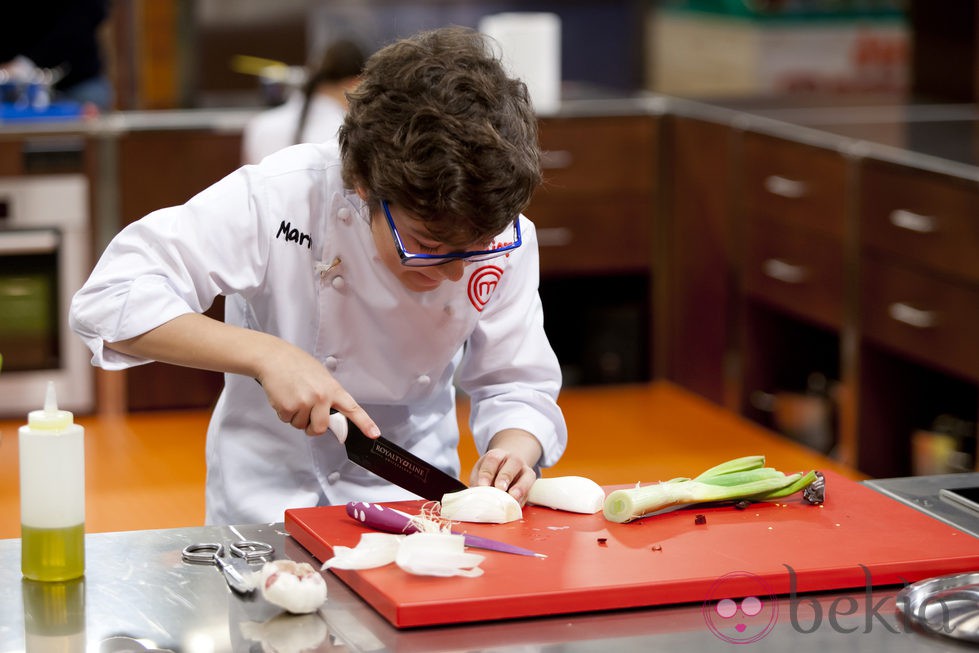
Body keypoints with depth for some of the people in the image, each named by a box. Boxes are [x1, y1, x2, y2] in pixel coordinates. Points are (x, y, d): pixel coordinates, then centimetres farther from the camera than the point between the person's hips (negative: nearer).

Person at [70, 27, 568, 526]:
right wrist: (266, 354, -32)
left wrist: (515, 449, -23)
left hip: (410, 503, 2)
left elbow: (515, 388, 0)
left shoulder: (505, 238, -11)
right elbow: (107, 300, -23)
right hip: (268, 499, -1)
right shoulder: (283, 197, -22)